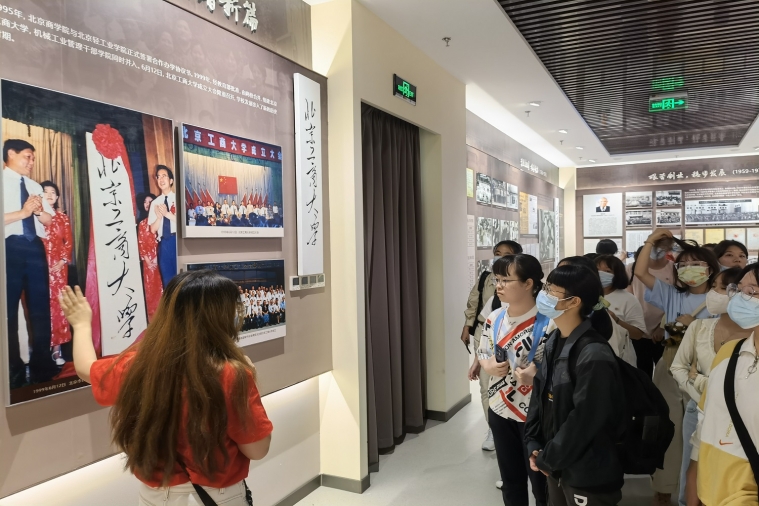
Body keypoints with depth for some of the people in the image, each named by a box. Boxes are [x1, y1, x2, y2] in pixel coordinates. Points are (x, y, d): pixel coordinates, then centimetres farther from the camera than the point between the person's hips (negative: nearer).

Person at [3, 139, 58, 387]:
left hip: (35, 247, 6)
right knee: (9, 309, 1)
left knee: (40, 306, 7)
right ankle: (13, 369, 12)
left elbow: (49, 220, 17)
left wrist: (38, 210, -3)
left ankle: (42, 363, 17)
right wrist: (23, 212, -17)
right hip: (10, 247, -6)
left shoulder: (35, 186, 19)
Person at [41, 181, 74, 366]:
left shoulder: (62, 217, 12)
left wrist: (62, 261, -3)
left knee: (57, 304, 0)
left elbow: (68, 241, 7)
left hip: (58, 266, 2)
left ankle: (56, 348, 4)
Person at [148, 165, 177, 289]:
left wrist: (168, 214, -14)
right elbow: (153, 229, 8)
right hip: (163, 244, 4)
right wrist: (159, 216, -9)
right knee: (167, 278, 9)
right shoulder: (155, 203, 11)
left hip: (177, 241, -4)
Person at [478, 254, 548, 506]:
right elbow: (482, 352, 12)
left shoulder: (547, 322, -19)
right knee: (510, 480, 21)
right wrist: (488, 365, -10)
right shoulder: (494, 318, 0)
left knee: (541, 481, 12)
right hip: (499, 409, 6)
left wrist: (537, 373, -32)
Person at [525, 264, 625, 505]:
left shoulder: (595, 356, -24)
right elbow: (539, 393, 7)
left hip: (588, 476, -7)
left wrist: (547, 458, -13)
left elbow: (584, 421, -23)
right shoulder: (554, 341, 2)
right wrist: (534, 445, 1)